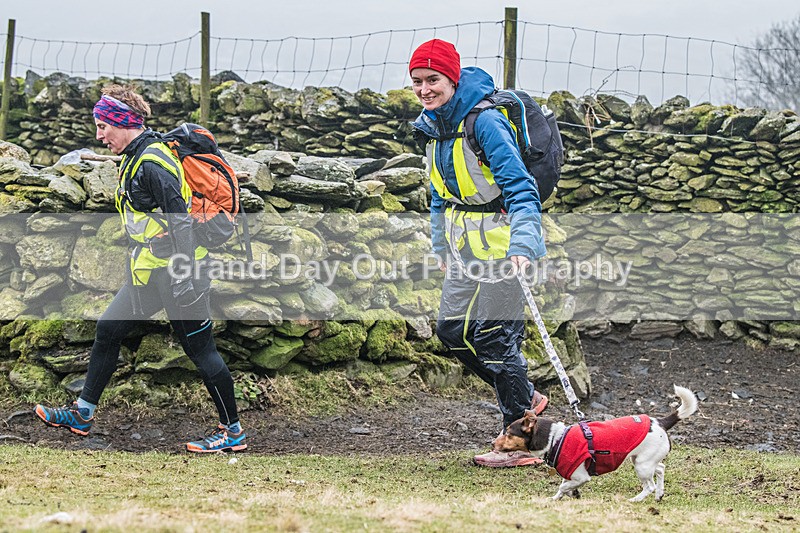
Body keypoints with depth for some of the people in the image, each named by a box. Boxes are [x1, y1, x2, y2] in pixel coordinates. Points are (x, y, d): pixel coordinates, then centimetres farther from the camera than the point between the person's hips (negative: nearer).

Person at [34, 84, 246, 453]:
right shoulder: (135, 159, 12)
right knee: (108, 330, 13)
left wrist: (184, 277, -25)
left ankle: (233, 432, 6)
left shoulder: (152, 164, -19)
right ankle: (82, 415, 23)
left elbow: (180, 222, -23)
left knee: (200, 351, -3)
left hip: (175, 273, -10)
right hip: (149, 274, 10)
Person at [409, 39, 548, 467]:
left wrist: (521, 246, -36)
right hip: (464, 240, 9)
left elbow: (520, 187, -26)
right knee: (452, 330, 9)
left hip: (499, 237, -9)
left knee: (494, 336, -8)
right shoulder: (431, 124, 6)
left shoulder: (485, 121, -21)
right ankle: (526, 399, 26)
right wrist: (441, 247, 22)